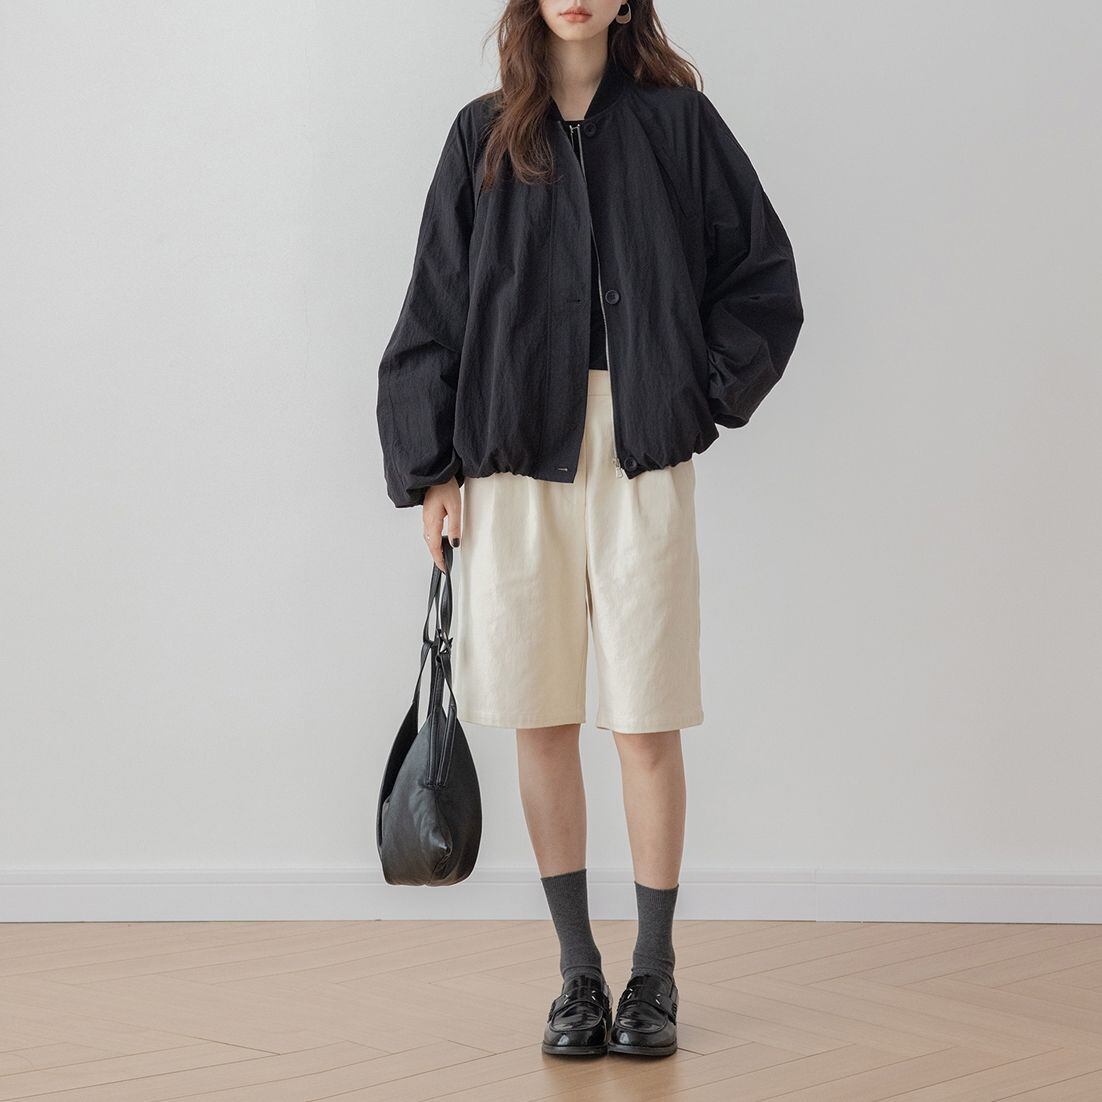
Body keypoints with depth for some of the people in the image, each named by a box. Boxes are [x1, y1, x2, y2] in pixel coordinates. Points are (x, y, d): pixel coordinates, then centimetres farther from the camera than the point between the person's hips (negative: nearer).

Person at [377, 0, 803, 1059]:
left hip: (641, 461, -1)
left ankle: (653, 976, 12)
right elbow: (435, 309, 8)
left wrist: (700, 394, 1)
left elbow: (765, 280, 10)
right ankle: (577, 974, 16)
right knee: (541, 723, 5)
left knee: (646, 724, -1)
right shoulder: (485, 135, 8)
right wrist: (429, 467, 3)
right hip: (513, 462, 2)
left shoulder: (676, 121, 5)